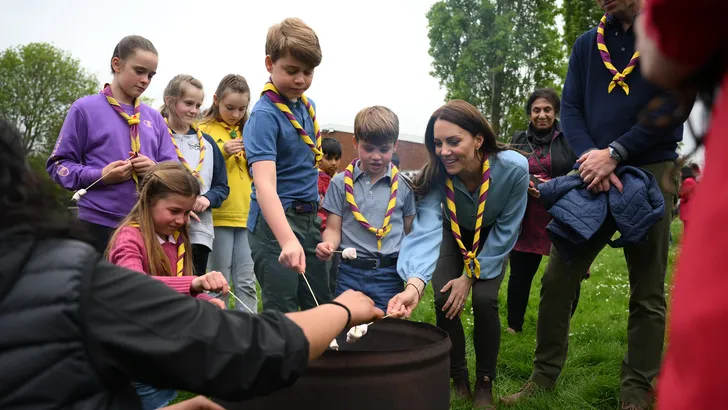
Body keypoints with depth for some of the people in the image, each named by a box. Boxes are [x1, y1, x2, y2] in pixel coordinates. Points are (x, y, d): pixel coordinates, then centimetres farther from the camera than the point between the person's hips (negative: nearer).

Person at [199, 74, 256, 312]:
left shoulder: (247, 132, 15)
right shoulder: (205, 131, 0)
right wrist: (222, 153, -16)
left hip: (247, 215, 4)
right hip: (218, 216, -4)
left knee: (246, 281, 5)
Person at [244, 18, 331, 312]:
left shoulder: (308, 105, 6)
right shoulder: (265, 114, -17)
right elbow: (264, 185, -30)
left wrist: (314, 206, 11)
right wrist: (287, 240, -42)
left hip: (309, 218, 8)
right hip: (275, 221, -7)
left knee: (323, 308, 15)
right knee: (282, 312, -2)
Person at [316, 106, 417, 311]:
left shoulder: (403, 186, 3)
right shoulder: (341, 183, 3)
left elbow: (410, 231, 8)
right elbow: (334, 229, 4)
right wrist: (328, 245, -18)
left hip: (389, 274, 0)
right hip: (350, 272, 1)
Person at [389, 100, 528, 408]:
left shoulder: (514, 168, -37)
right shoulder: (436, 175, -34)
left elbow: (506, 230, -24)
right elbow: (426, 230, -47)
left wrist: (471, 276, -24)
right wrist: (414, 284, -63)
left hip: (493, 237, -1)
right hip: (454, 233, 1)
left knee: (484, 300, -18)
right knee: (446, 299, -14)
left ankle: (485, 384, 3)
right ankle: (457, 378, 8)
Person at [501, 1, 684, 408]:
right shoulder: (586, 44, 14)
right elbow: (570, 107, 5)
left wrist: (615, 153, -16)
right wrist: (590, 156, -13)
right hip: (593, 175, 4)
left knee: (648, 292, 3)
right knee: (557, 278, 1)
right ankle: (545, 375, 14)